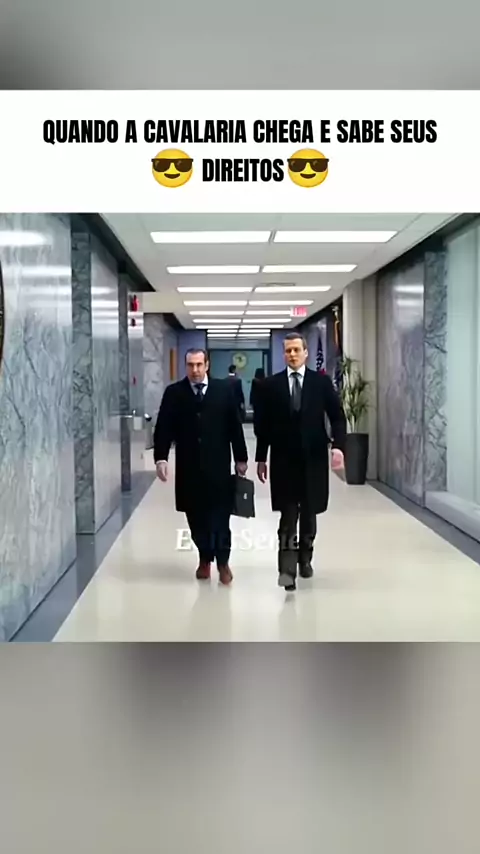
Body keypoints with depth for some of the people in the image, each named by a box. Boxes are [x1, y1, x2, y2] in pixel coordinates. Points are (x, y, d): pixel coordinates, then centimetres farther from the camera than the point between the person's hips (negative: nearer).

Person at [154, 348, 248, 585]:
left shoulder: (224, 390, 3)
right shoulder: (174, 393, 2)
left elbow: (235, 425, 4)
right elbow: (163, 428, -1)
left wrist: (241, 458, 4)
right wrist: (160, 458, -13)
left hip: (218, 464, -1)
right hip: (188, 466, 1)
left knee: (220, 515, 1)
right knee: (196, 516, 8)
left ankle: (222, 561, 16)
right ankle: (205, 558, 26)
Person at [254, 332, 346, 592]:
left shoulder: (322, 382, 3)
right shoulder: (270, 385, 3)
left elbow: (337, 416, 0)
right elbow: (262, 424, 4)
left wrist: (338, 445, -15)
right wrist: (261, 458, 3)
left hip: (313, 458, 1)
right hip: (283, 459, -1)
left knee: (309, 513, 12)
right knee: (288, 515, -6)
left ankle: (305, 558, 30)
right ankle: (287, 568, -7)